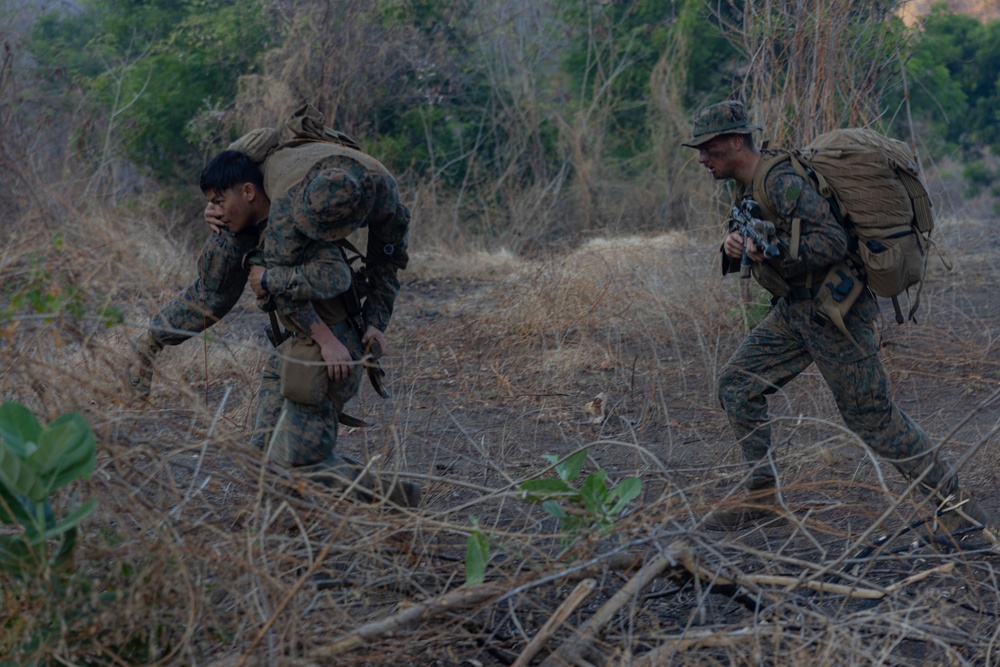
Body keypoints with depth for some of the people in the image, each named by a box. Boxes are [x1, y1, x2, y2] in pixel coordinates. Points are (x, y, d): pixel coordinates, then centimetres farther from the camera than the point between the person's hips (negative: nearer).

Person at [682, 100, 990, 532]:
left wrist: (774, 250, -34)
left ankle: (956, 505, 6)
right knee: (737, 386, 4)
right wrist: (734, 245, -8)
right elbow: (754, 251, 14)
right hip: (793, 311, 9)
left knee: (871, 416, -6)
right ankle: (762, 498, 12)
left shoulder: (782, 183, -21)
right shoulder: (745, 187, 9)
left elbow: (833, 241, -28)